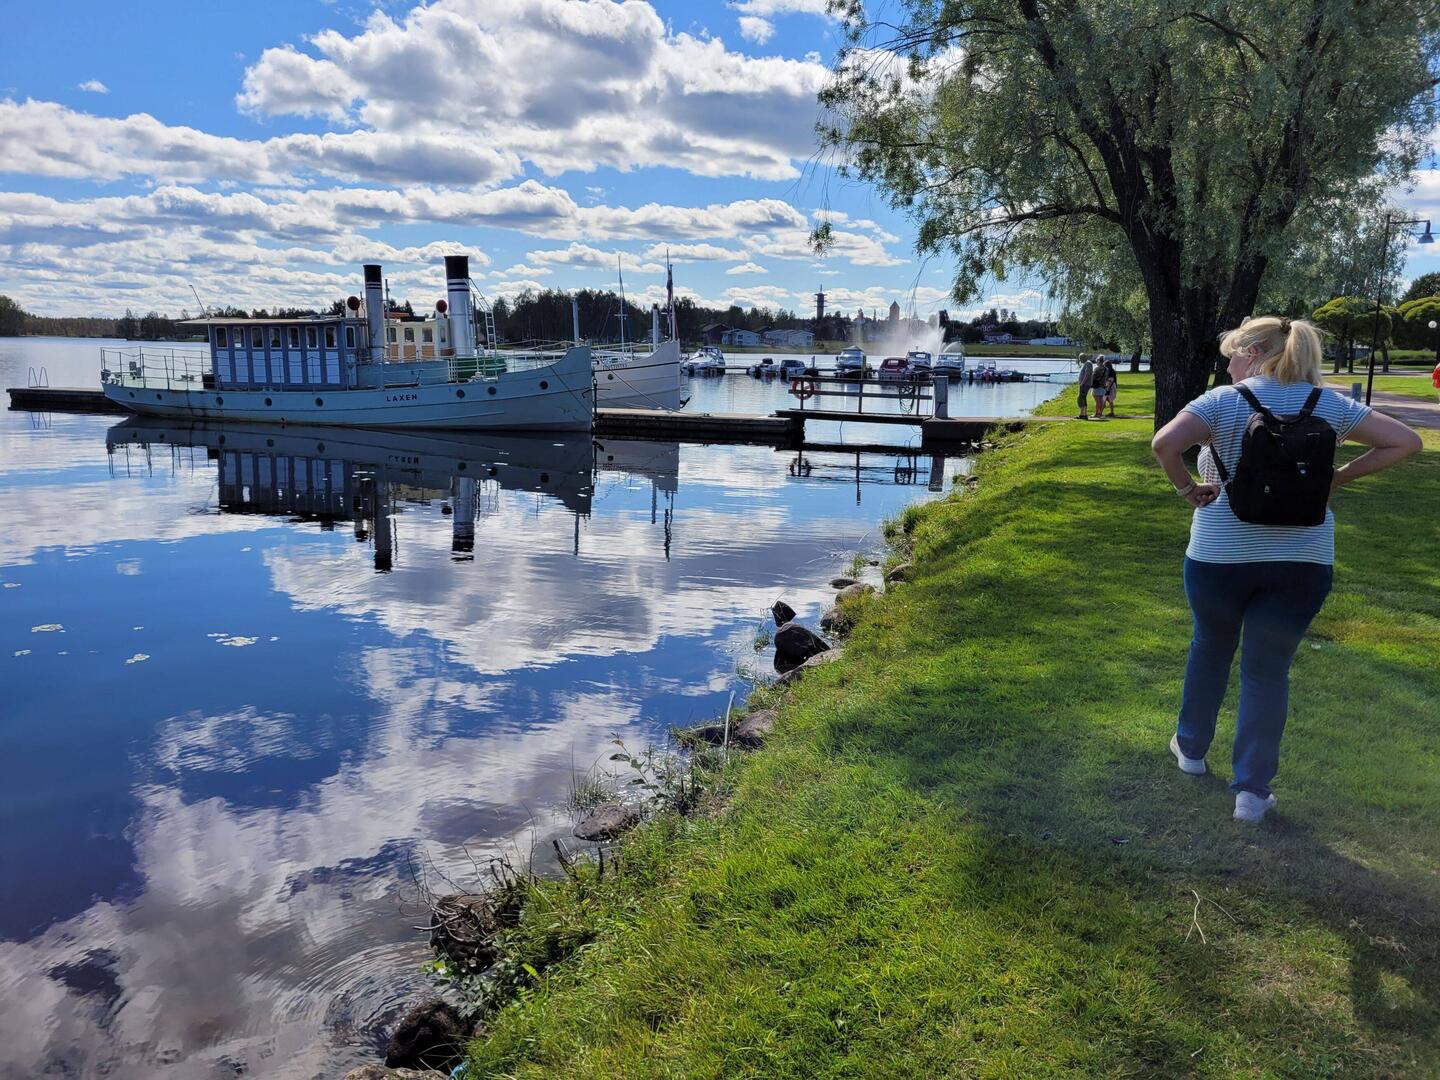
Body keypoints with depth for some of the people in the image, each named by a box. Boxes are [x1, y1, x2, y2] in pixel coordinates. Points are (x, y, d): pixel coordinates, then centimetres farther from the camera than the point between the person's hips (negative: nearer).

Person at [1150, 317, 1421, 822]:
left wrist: (1187, 488, -8)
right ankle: (1252, 791, 11)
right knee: (1268, 670, 9)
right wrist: (1335, 479, 5)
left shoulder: (1223, 401, -9)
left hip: (1221, 554, -2)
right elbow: (1406, 441, 7)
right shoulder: (1329, 405, 3)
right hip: (1303, 560, 2)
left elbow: (1164, 443, -24)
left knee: (1210, 649, 21)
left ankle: (1191, 747, 37)